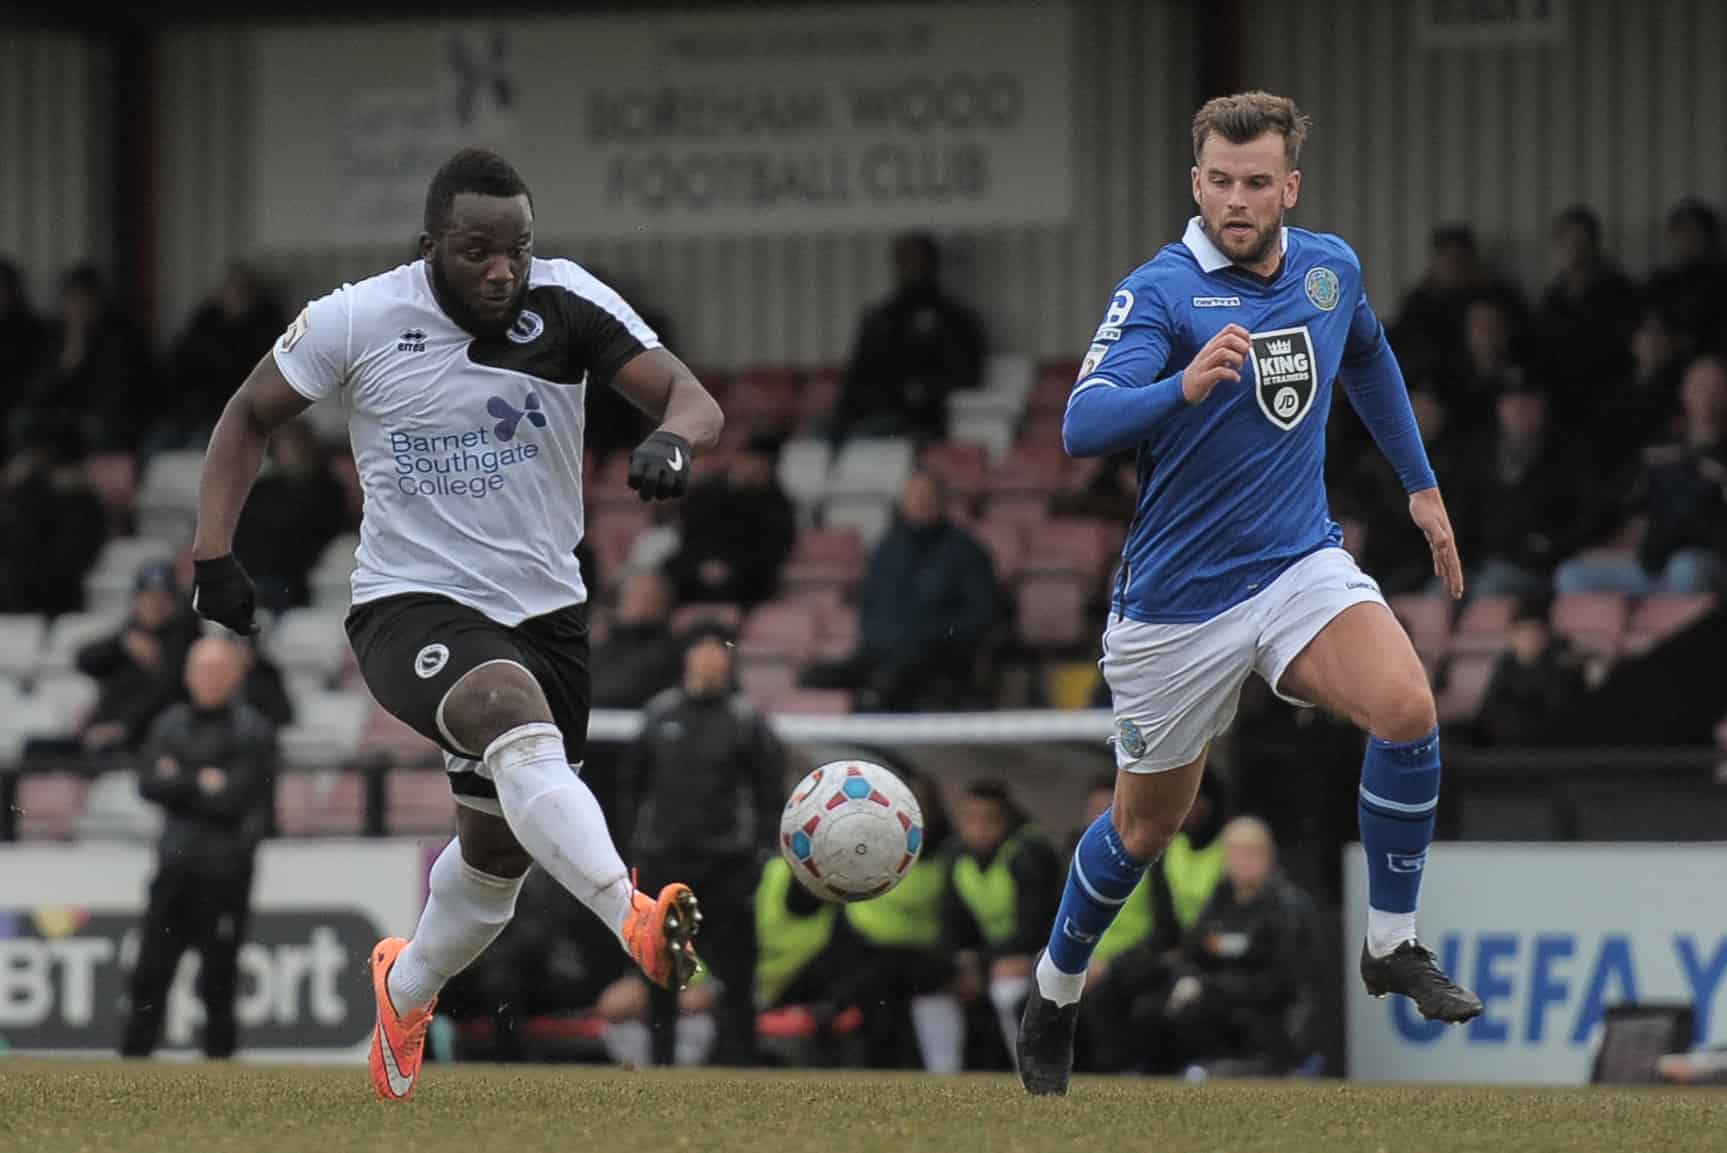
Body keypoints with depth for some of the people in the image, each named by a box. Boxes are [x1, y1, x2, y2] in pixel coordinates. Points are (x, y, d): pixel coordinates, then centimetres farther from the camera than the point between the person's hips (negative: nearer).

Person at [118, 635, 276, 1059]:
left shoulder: (252, 732, -4)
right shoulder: (171, 724, 13)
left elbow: (234, 798, -13)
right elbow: (148, 783, 1)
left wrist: (178, 781, -6)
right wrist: (202, 784, -9)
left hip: (225, 870, -4)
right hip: (174, 865, 5)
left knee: (218, 981, -1)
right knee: (150, 972, 2)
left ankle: (219, 1058, 6)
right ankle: (133, 1059, 6)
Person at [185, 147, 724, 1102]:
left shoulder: (567, 305, -9)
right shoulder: (356, 321, -10)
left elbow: (693, 400, -15)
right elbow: (249, 416, 5)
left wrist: (672, 441, -39)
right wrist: (213, 554, -5)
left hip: (543, 605, 4)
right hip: (411, 606, -4)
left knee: (498, 851, 15)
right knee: (514, 713, -36)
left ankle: (406, 987, 47)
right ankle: (634, 919, -54)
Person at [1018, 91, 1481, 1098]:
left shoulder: (1331, 268, 1)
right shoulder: (1161, 292, -17)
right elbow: (1083, 427, -31)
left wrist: (1422, 485, 27)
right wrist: (1186, 385, -48)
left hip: (1301, 564, 3)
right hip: (1178, 601, -3)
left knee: (1407, 707, -24)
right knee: (1146, 826, 10)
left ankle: (1394, 945, -8)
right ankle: (1054, 996, 36)